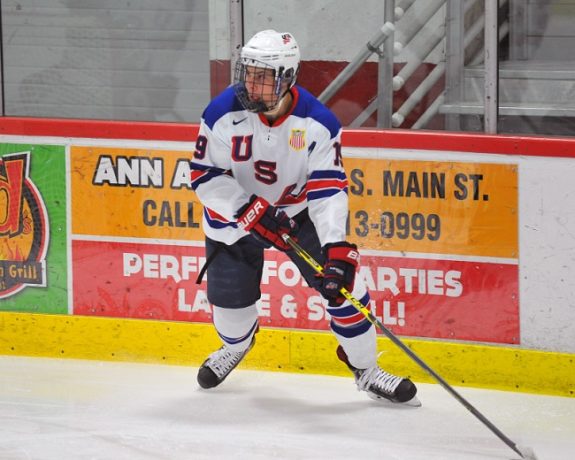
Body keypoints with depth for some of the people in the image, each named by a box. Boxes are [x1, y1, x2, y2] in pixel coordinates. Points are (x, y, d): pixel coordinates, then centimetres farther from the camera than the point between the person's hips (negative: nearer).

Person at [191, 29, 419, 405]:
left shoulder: (318, 123, -24)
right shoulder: (223, 113, -24)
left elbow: (328, 189, -27)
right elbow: (205, 176, -18)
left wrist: (336, 247, -39)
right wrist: (253, 212, -30)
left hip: (299, 211, 0)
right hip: (235, 211, 0)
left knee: (342, 279, -10)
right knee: (229, 295, 3)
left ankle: (366, 369, 8)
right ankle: (236, 345, 41)